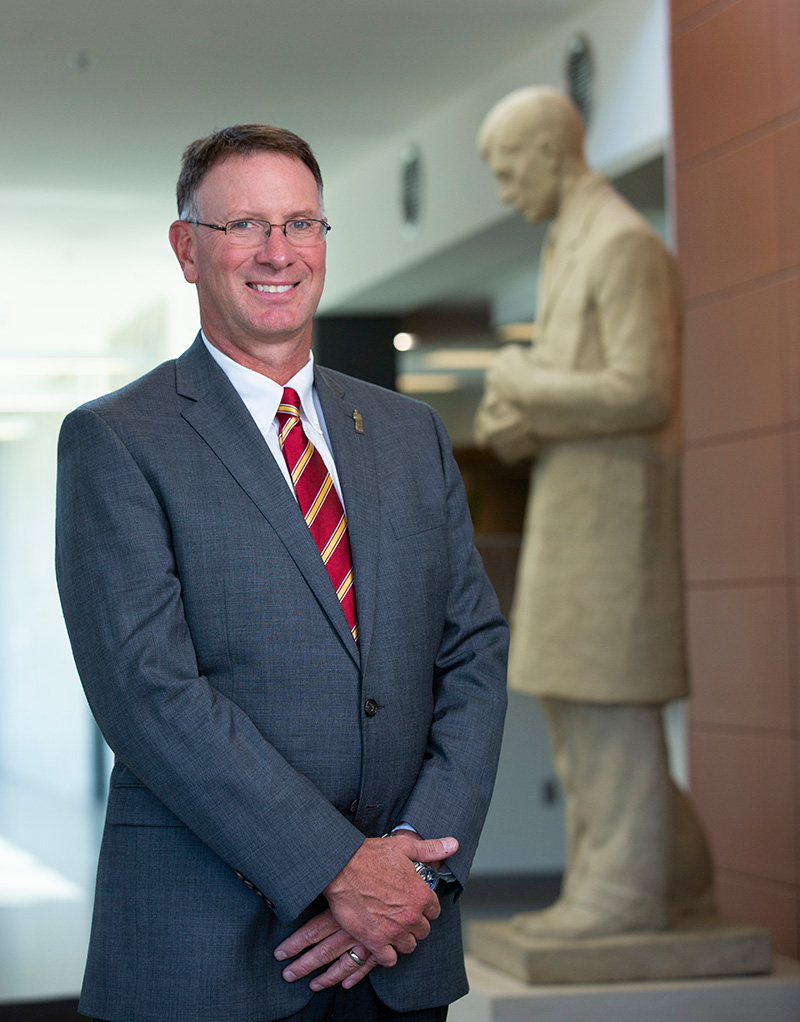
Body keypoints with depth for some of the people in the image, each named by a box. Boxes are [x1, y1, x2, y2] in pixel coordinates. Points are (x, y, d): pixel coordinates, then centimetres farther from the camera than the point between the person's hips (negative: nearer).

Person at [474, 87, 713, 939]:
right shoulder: (566, 248, 19)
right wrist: (510, 425, 2)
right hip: (569, 507, 10)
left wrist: (523, 383, -11)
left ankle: (622, 892, 1)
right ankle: (671, 867, 18)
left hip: (614, 506, -10)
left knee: (608, 699, -6)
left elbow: (643, 394, -21)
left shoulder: (627, 245, -13)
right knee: (572, 704, 11)